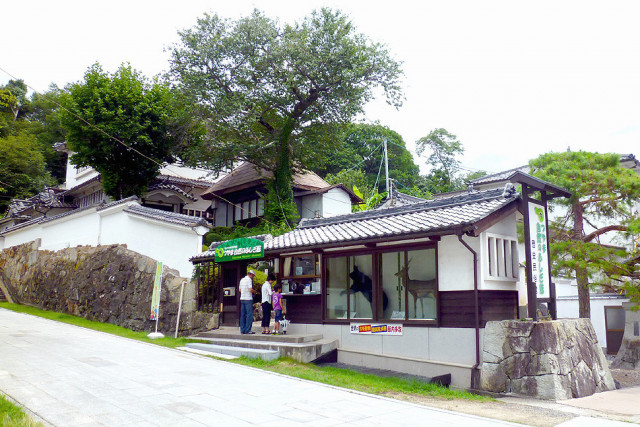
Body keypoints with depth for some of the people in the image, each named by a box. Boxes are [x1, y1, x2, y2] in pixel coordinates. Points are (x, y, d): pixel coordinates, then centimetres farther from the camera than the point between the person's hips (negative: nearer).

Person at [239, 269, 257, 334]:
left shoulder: (242, 279, 16)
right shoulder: (249, 279, -9)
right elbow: (250, 289, -18)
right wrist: (254, 291, 0)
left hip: (242, 298, 8)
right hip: (248, 299, -8)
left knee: (242, 315, 9)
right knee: (249, 315, -6)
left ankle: (242, 330, 11)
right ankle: (248, 330, -8)